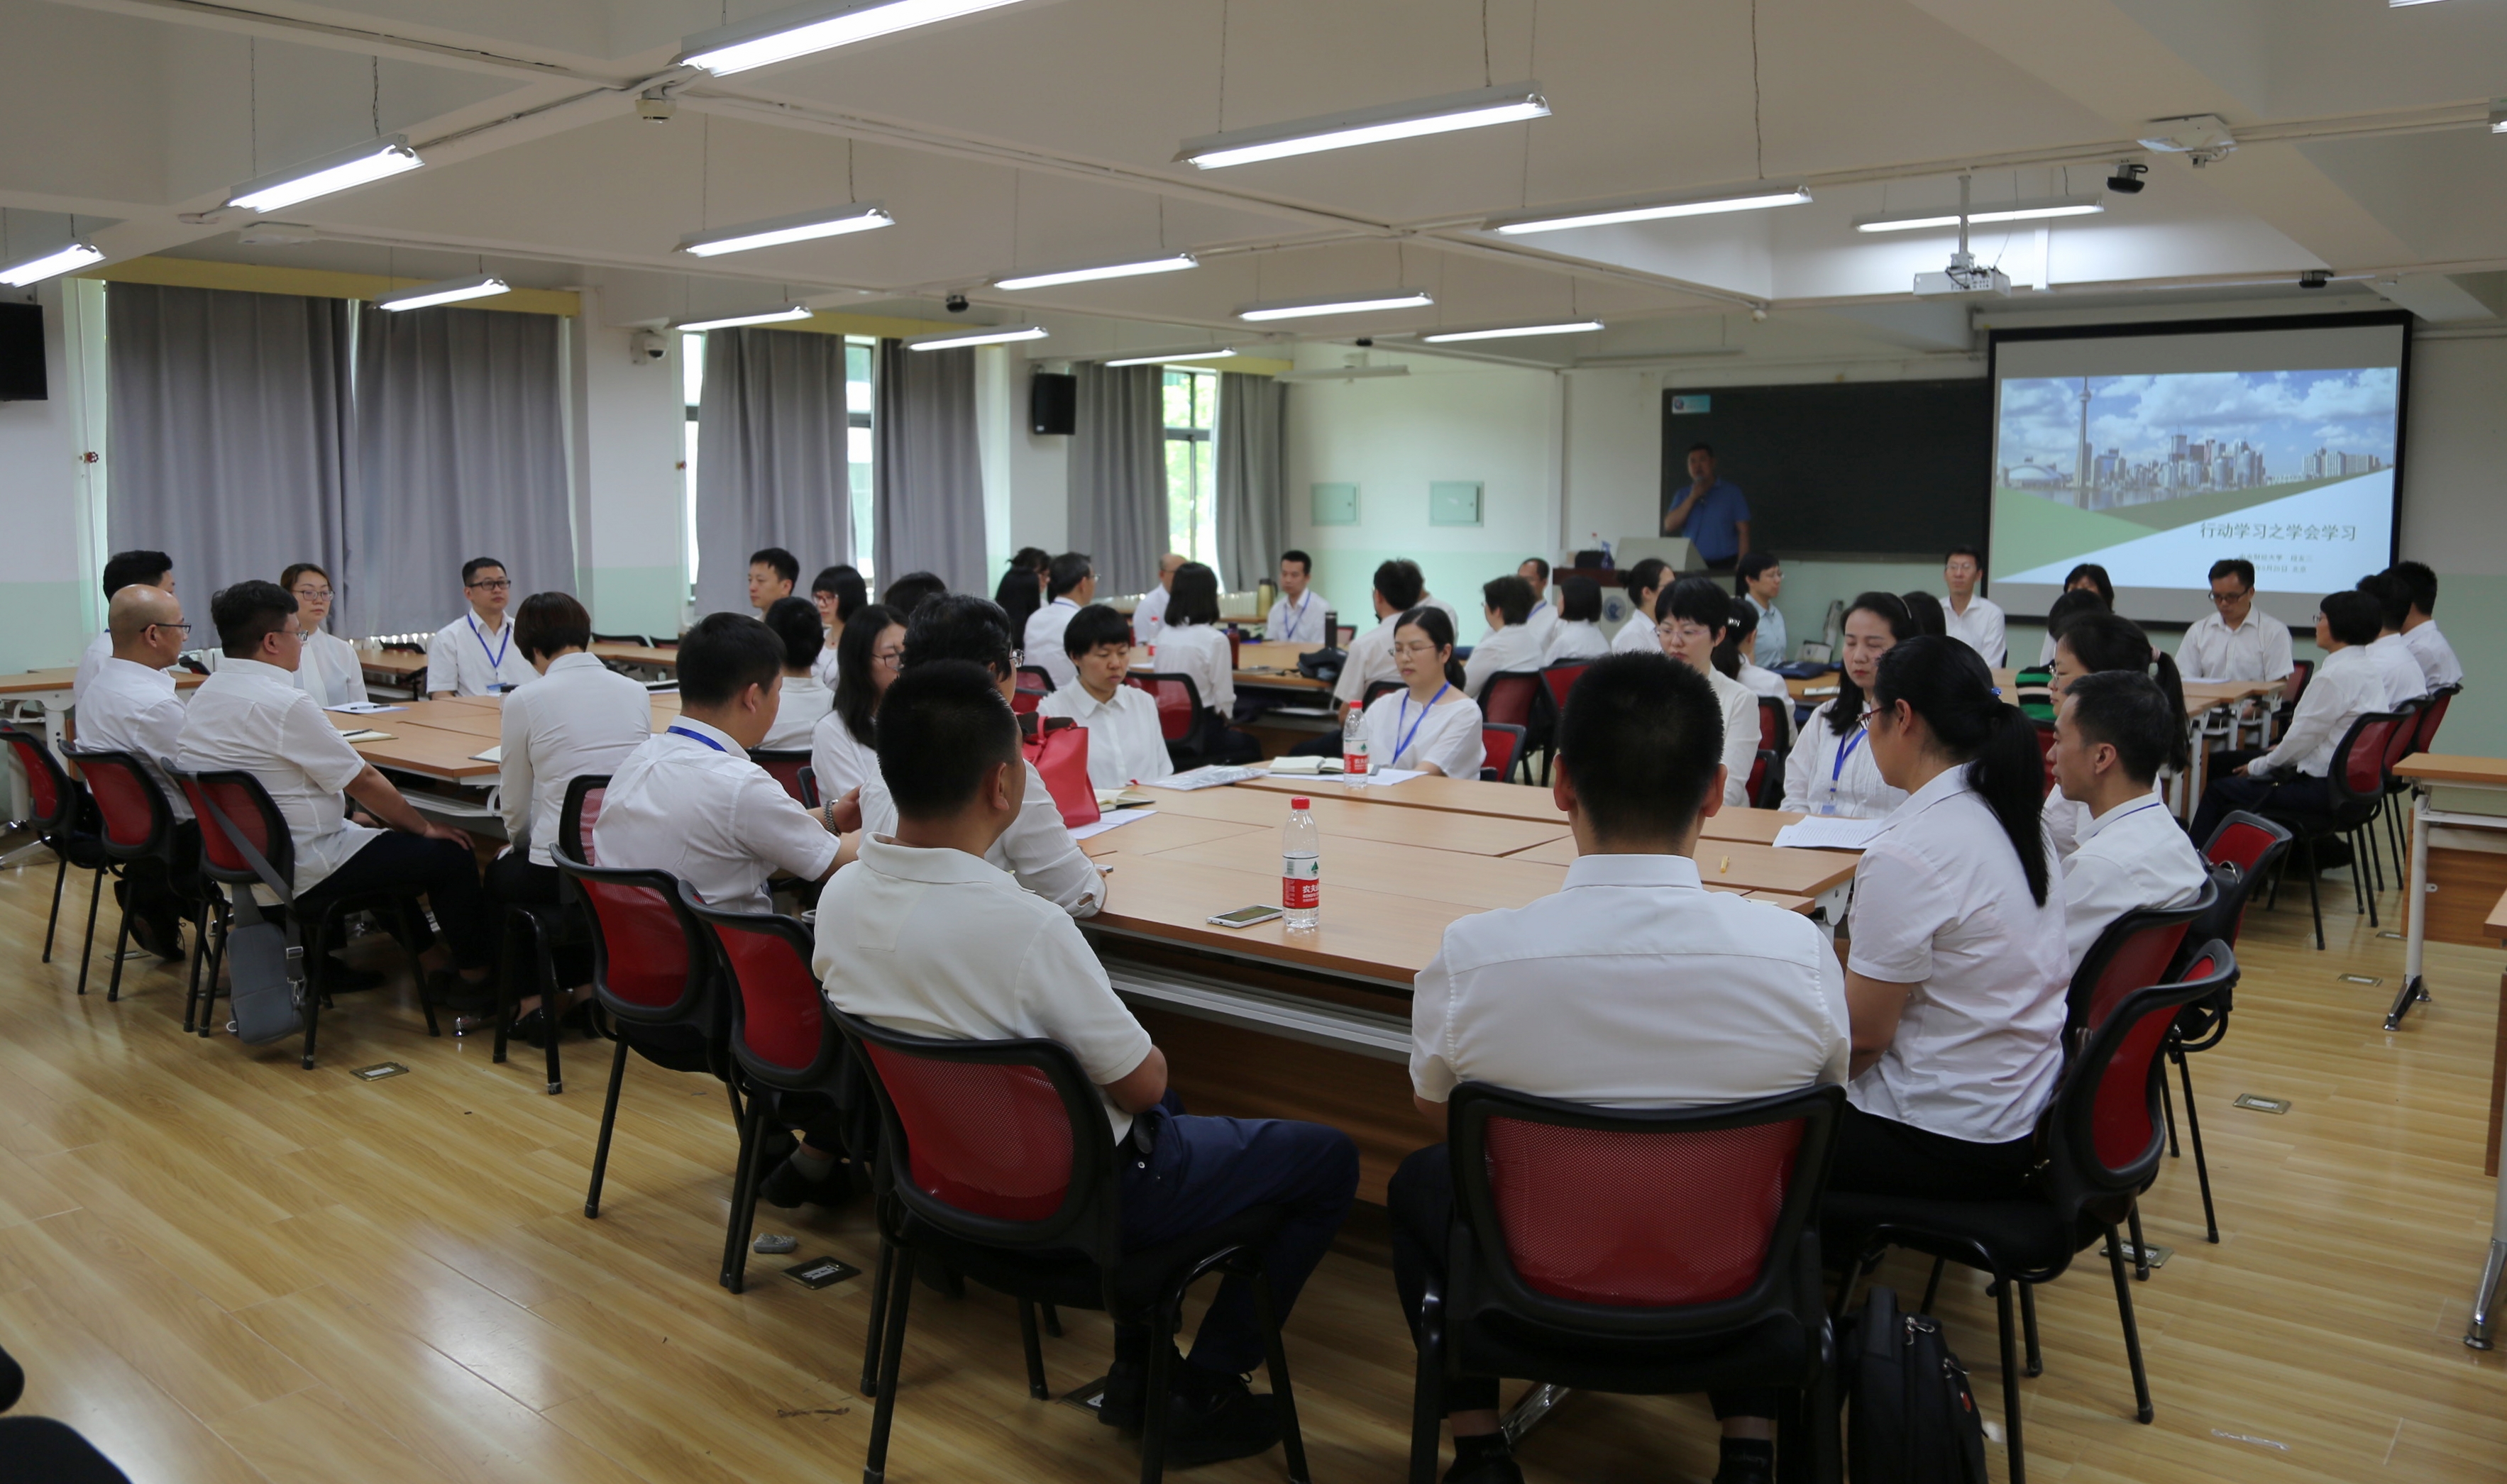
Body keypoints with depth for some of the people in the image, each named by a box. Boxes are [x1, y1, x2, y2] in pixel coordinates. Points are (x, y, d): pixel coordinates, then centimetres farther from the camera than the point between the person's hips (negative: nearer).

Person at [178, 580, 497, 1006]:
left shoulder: (206, 694, 7)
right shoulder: (283, 704, -23)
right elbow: (362, 781, -16)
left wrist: (351, 815, 18)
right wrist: (425, 826, -2)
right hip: (299, 871, -10)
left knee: (393, 842, 29)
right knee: (451, 855, -2)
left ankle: (434, 960, 32)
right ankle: (475, 977, 13)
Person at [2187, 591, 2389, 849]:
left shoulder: (2336, 674, -20)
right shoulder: (2367, 667, 10)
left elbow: (2304, 736, -16)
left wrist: (2259, 766, -2)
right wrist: (2278, 753, 16)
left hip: (2323, 788, -10)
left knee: (2218, 791, -2)